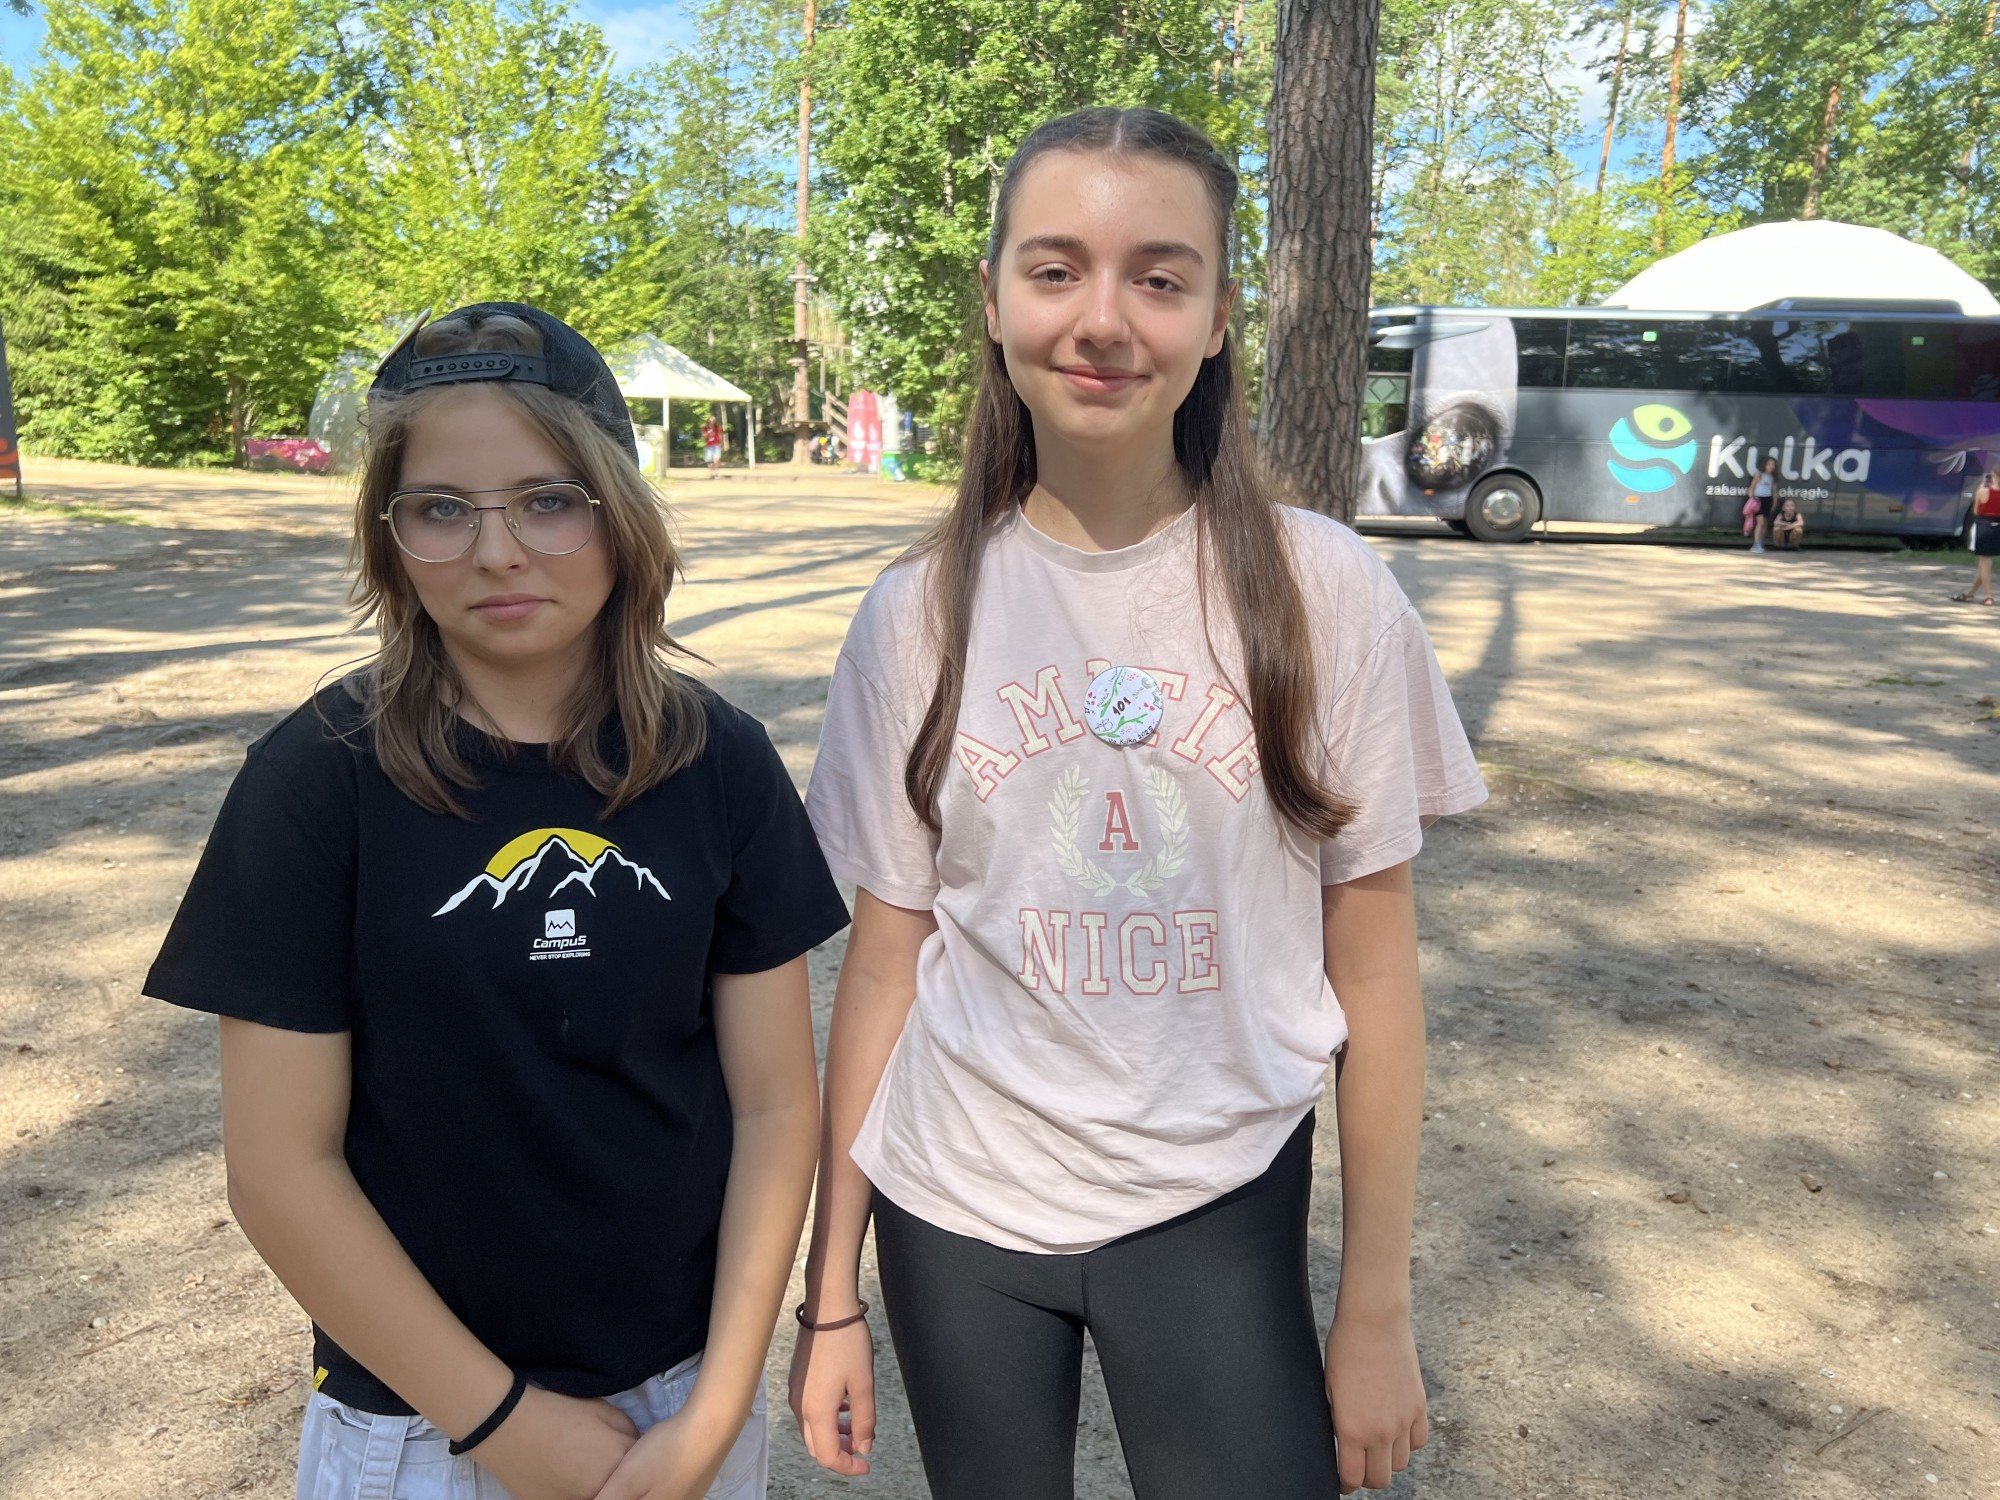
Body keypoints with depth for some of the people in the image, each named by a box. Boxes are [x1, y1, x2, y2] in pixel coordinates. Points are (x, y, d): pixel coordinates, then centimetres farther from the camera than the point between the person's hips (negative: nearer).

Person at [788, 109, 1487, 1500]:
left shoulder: (1323, 590, -10)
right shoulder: (921, 611, -6)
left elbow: (1373, 969, -5)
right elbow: (883, 962, -1)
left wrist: (1378, 1313, -2)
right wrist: (832, 1290, 3)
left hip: (1220, 1209, -1)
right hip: (952, 1212, 2)